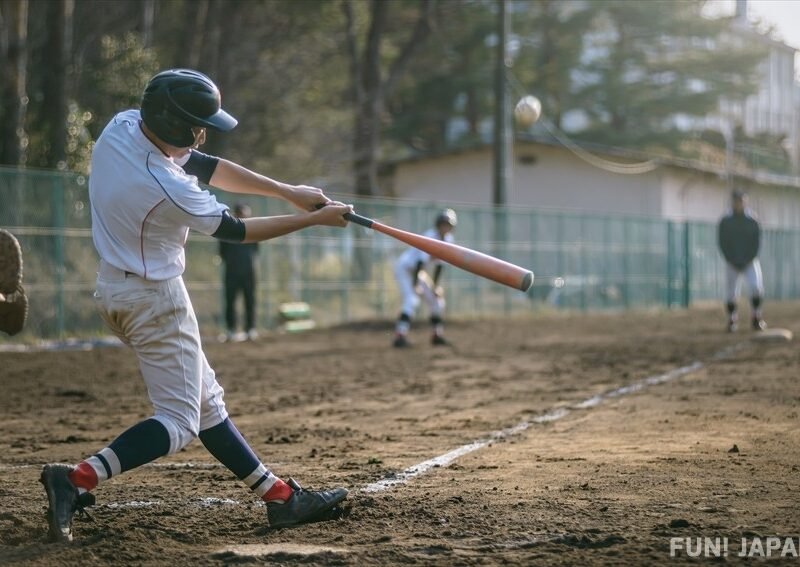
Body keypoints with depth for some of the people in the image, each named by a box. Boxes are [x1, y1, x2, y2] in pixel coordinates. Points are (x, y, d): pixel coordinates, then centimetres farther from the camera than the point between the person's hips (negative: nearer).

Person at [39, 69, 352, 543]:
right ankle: (76, 479, -16)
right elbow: (234, 231, -14)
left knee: (207, 401, 14)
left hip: (117, 287, 10)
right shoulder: (166, 189, -30)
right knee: (179, 420, -5)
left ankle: (279, 496, 22)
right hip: (155, 298, -10)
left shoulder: (122, 126, -7)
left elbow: (206, 167, 3)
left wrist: (288, 192, 0)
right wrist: (314, 219, -5)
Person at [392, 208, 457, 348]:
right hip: (404, 268, -9)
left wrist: (435, 285, 1)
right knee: (412, 300, -25)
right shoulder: (430, 236, -26)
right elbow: (421, 261, -31)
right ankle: (400, 336, -31)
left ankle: (437, 335, 21)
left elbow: (440, 264, 5)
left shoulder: (448, 239, -1)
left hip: (418, 272, 9)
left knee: (436, 299, 8)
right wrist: (415, 284, -35)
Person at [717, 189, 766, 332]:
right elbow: (722, 244, -1)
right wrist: (733, 262, -8)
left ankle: (757, 318, -7)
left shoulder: (752, 221, -1)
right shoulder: (725, 222, -1)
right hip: (732, 263, 0)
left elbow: (756, 243, -1)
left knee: (756, 286, -19)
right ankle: (732, 319, 17)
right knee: (732, 293, -2)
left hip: (750, 261, 0)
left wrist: (747, 261, -9)